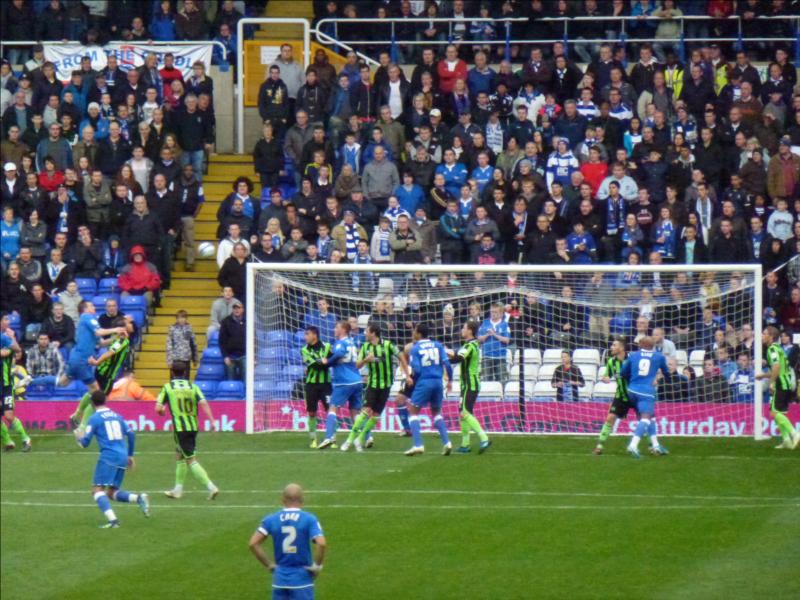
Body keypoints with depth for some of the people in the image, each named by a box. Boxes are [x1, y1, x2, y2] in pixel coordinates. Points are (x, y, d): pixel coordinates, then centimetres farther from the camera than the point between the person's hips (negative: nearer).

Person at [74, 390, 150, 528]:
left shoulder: (94, 419, 0)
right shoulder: (116, 416, 17)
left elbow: (85, 443, 1)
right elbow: (131, 434, 15)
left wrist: (79, 437, 25)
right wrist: (130, 455, 26)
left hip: (108, 457, -7)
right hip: (123, 457, 7)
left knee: (97, 490, -8)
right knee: (112, 492, 15)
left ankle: (112, 520, -28)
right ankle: (139, 498, -10)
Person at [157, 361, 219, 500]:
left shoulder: (167, 387, -2)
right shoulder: (192, 387, 5)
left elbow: (158, 409, -5)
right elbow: (203, 403, -9)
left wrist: (162, 411, 18)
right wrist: (212, 421, -13)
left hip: (180, 428, -5)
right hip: (193, 427, 5)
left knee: (191, 460, -4)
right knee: (180, 456, 22)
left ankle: (211, 487, -16)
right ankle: (178, 490, 28)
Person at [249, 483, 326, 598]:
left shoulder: (271, 520, 3)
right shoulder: (309, 519, -7)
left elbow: (253, 543, -3)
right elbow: (321, 544, -19)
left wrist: (269, 564, 5)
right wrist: (317, 566, -5)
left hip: (280, 580, 3)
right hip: (302, 579, -3)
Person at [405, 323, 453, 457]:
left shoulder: (415, 348, -4)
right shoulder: (437, 345, 7)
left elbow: (416, 370, -9)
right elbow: (446, 363, 1)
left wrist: (411, 379, 10)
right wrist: (450, 380, 11)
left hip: (424, 382, -5)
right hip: (438, 382, 5)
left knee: (413, 411, 6)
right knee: (436, 412, 20)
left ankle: (418, 445, -8)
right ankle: (446, 442, 6)